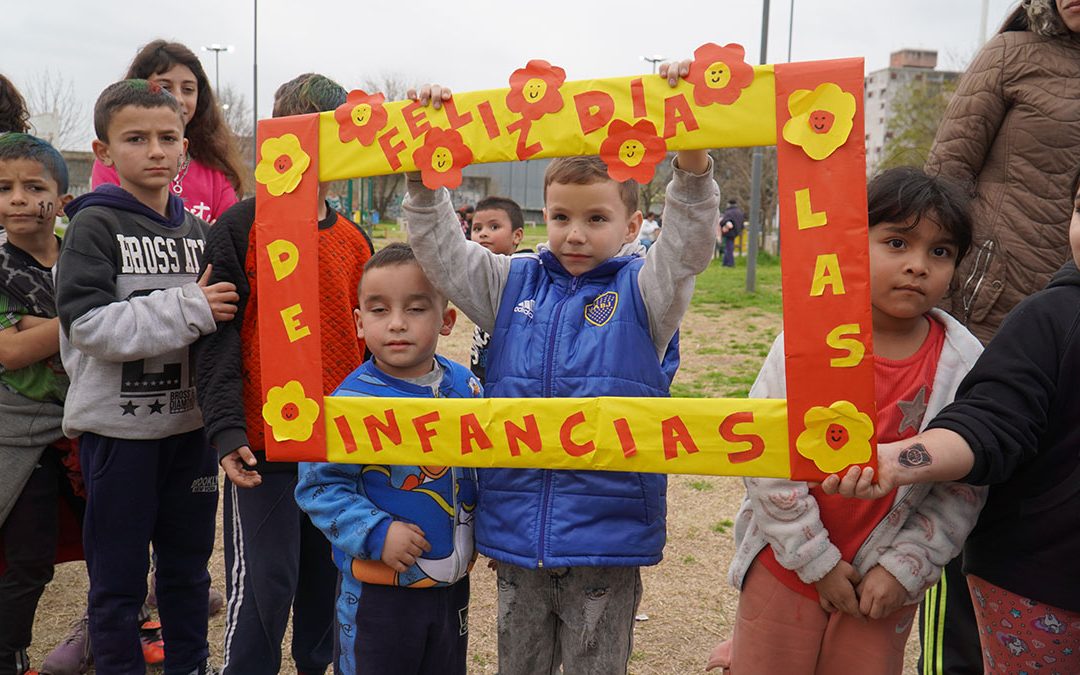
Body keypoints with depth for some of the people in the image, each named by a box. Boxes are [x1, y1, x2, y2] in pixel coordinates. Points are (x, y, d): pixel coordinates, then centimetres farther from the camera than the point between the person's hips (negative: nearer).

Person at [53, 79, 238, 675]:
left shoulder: (196, 230, 9)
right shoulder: (94, 225, -7)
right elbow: (88, 322, -19)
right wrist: (187, 308, -23)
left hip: (190, 422, 5)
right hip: (118, 428, -5)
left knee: (188, 562, 16)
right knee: (118, 574, 7)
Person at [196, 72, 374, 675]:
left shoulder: (355, 240, 10)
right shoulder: (242, 227, -4)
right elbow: (218, 334, -8)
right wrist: (226, 427, -16)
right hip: (263, 442, -4)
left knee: (329, 575, 15)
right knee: (264, 584, 0)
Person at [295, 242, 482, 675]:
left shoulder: (465, 387, -2)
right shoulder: (352, 401, -19)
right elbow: (319, 485, -16)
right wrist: (377, 533, -23)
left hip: (452, 582, 5)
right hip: (377, 589, -5)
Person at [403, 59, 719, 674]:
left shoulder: (643, 291, -3)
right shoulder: (514, 283, 7)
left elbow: (691, 241, -19)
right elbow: (442, 252, 3)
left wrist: (692, 150, -33)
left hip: (607, 534, -3)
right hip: (516, 531, 3)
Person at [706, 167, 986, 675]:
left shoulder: (965, 362, -9)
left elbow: (964, 489, -4)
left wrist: (904, 566, -9)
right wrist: (817, 560, -12)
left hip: (884, 579, 2)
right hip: (787, 565, -2)